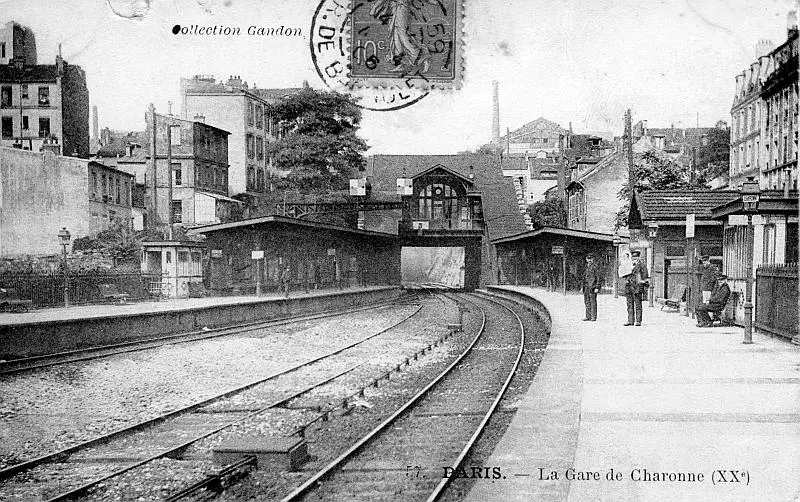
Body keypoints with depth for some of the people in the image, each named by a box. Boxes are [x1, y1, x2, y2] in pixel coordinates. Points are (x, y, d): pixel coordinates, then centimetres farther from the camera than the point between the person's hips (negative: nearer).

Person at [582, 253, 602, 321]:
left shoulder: (595, 266, -6)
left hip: (592, 286, -8)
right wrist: (583, 287, 19)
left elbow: (599, 278, -9)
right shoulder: (586, 267, 17)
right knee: (587, 301, 9)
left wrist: (597, 287, -14)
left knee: (593, 301, -7)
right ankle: (588, 316, 15)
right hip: (586, 287, 8)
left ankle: (594, 317, -4)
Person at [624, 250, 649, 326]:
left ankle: (638, 321, -3)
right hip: (629, 287, 6)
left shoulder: (642, 266, 2)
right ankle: (630, 321, 8)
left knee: (638, 305, -4)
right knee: (630, 305, 5)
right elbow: (626, 277, 25)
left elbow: (645, 277, -1)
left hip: (637, 287, -6)